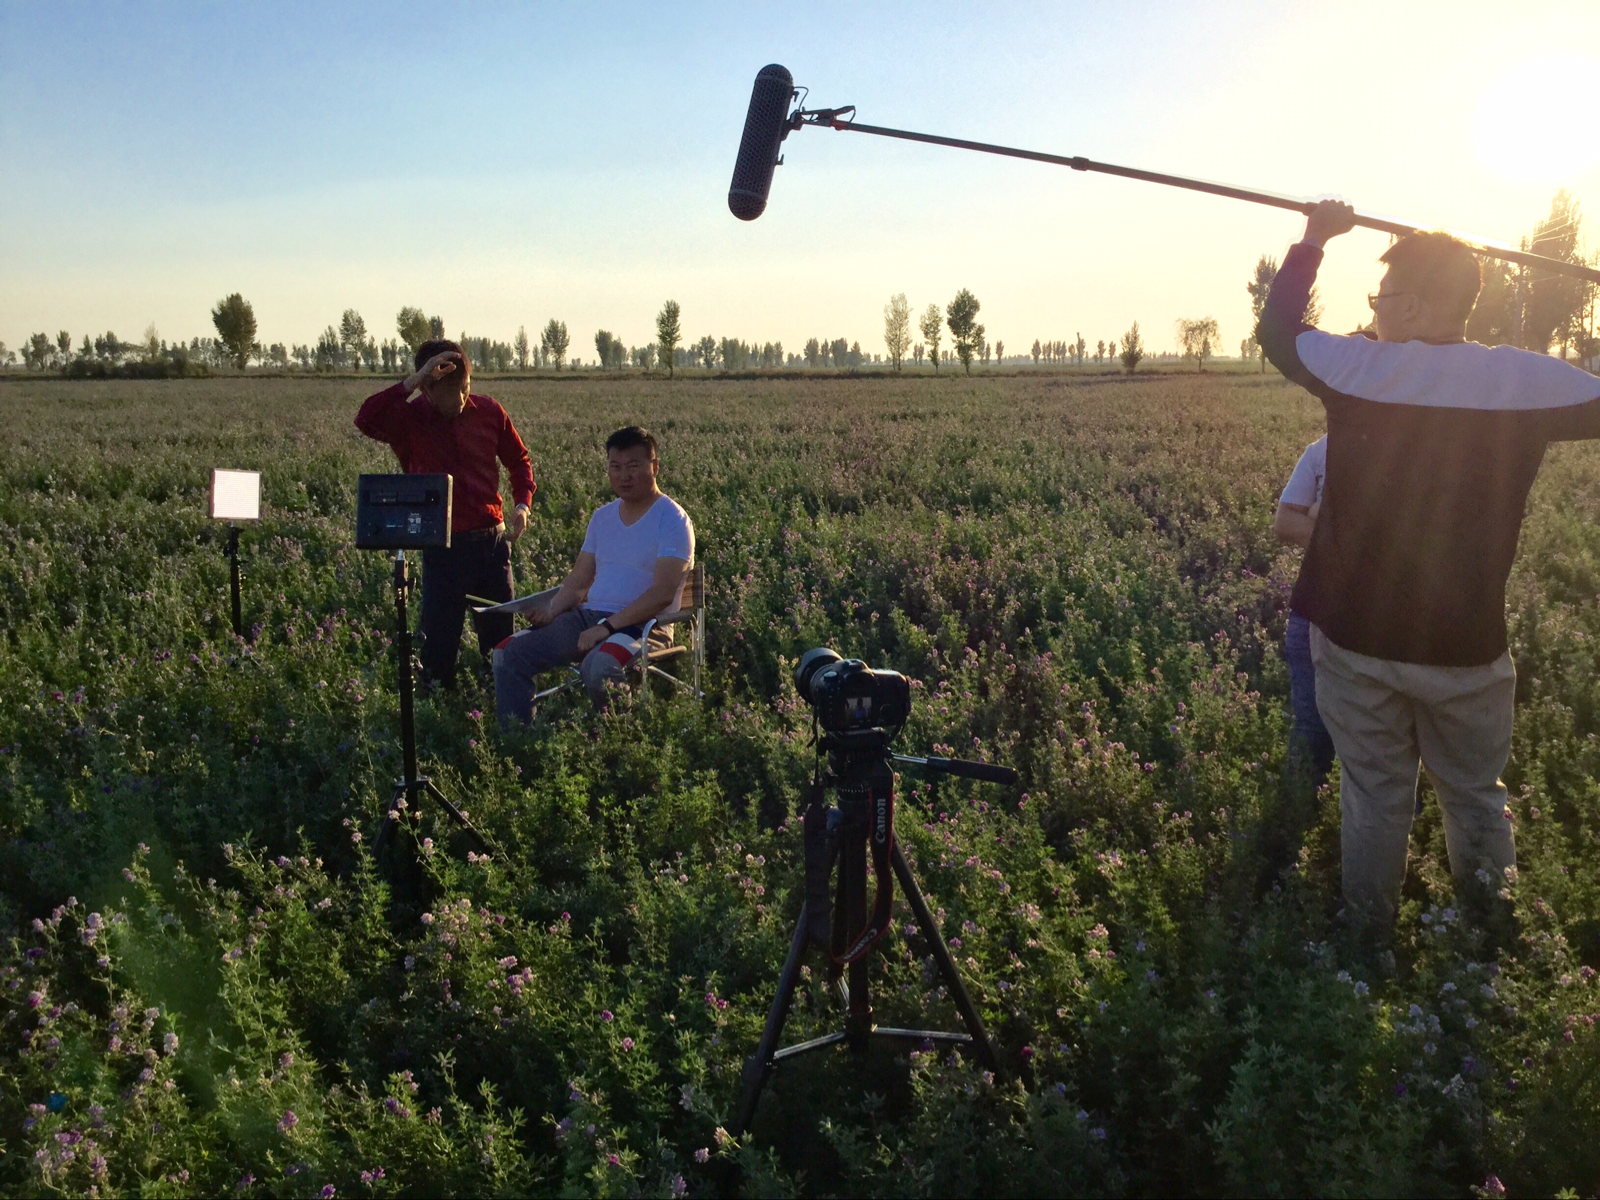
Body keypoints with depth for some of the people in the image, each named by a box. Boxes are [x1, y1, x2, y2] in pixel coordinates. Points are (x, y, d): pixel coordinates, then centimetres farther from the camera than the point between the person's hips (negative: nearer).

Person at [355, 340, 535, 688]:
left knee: (500, 636, 11)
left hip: (492, 540, 3)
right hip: (441, 546, -3)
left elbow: (519, 460, 17)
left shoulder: (489, 412, 3)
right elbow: (366, 420, -28)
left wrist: (522, 503, 1)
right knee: (439, 639, 0)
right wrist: (413, 380, -29)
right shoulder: (408, 419, -5)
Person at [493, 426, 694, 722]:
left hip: (641, 625, -7)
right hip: (588, 617, 7)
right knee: (507, 654, -7)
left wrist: (608, 627, -23)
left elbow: (662, 594, -17)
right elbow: (578, 580, 18)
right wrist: (552, 610, -3)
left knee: (598, 668, -38)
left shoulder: (673, 520, -6)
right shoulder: (603, 516, 17)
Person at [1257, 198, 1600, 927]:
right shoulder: (1528, 380, -11)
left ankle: (1368, 930, 28)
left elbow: (1276, 330, 6)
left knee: (1374, 793, 14)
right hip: (1465, 647, 1)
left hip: (1357, 638, 0)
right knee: (1475, 794, 19)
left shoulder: (1355, 370, -12)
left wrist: (1313, 239, 16)